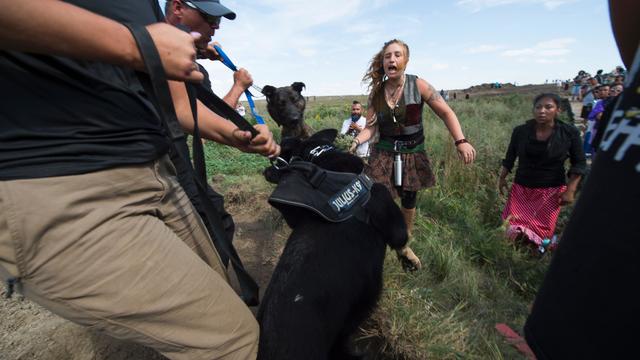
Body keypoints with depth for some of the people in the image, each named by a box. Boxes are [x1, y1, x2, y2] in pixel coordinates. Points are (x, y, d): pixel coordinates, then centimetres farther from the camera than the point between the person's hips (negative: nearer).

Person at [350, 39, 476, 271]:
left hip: (413, 154, 0)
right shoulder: (376, 92, -3)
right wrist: (355, 141, -24)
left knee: (409, 203, 12)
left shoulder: (418, 85, -7)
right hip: (384, 154, 0)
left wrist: (460, 141, -20)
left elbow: (446, 113, -7)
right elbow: (371, 127, -5)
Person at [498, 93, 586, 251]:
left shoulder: (570, 132, -8)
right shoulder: (520, 131, -6)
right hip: (522, 187, 1)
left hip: (552, 189, -1)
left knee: (542, 231, 3)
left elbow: (579, 163, -1)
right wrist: (502, 178, 7)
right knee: (512, 228, 3)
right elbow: (510, 157, 7)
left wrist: (570, 190, -7)